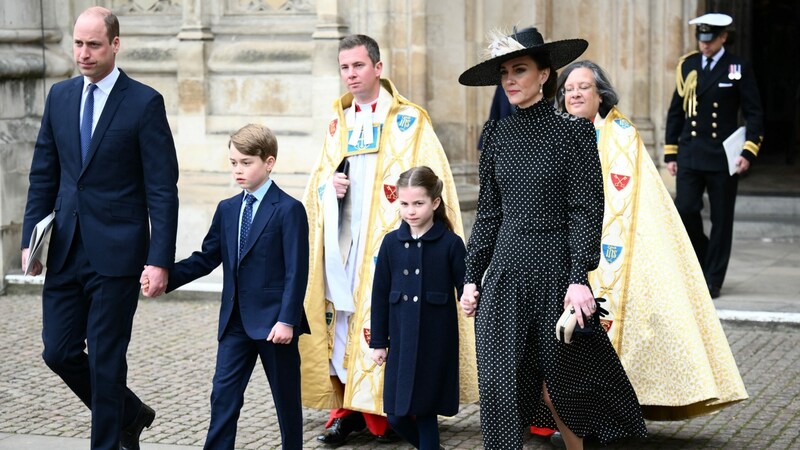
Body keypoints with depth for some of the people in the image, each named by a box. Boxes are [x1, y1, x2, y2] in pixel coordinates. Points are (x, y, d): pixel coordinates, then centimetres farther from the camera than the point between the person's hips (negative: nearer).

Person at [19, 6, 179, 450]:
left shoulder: (144, 103, -7)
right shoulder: (60, 96, 9)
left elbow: (163, 189, -9)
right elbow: (43, 175, 14)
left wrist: (160, 260, -15)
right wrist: (31, 238, 5)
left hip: (115, 251, -5)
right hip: (65, 248, 5)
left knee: (105, 360, 0)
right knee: (59, 353, 7)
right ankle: (129, 414, 30)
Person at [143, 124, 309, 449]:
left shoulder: (289, 210, -8)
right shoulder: (227, 209, 10)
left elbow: (296, 271, -12)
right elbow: (206, 258, 10)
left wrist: (287, 320, -18)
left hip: (273, 321, -5)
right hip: (235, 321, 5)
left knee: (286, 398, 8)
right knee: (223, 395, 0)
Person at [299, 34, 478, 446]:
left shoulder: (409, 121, -1)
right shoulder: (339, 122, 15)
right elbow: (317, 180, 19)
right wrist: (328, 185, -3)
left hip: (387, 241, -5)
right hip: (342, 241, 5)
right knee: (343, 319, 2)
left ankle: (389, 410, 3)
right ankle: (349, 408, 9)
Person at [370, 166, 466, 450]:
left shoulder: (450, 243, -5)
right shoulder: (392, 243, 4)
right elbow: (380, 294, 8)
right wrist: (378, 342, 8)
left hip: (436, 342, -3)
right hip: (401, 342, 3)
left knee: (426, 412, 1)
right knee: (396, 416, 5)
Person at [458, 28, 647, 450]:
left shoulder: (573, 132, -4)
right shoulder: (497, 134, 8)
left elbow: (586, 209, -8)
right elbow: (488, 212, 11)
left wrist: (580, 278, -15)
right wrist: (472, 277, 8)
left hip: (555, 270, -4)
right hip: (505, 272, 4)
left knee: (558, 386, 4)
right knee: (500, 384, -1)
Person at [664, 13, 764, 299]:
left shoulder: (739, 69, -1)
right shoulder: (687, 66, 8)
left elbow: (754, 114, -1)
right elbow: (676, 111, 13)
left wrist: (748, 154, -12)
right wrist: (671, 153, 9)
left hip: (723, 157, -2)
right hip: (689, 155, 3)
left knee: (721, 220, 2)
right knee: (685, 211, -7)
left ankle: (713, 280, 11)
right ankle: (703, 257, 19)